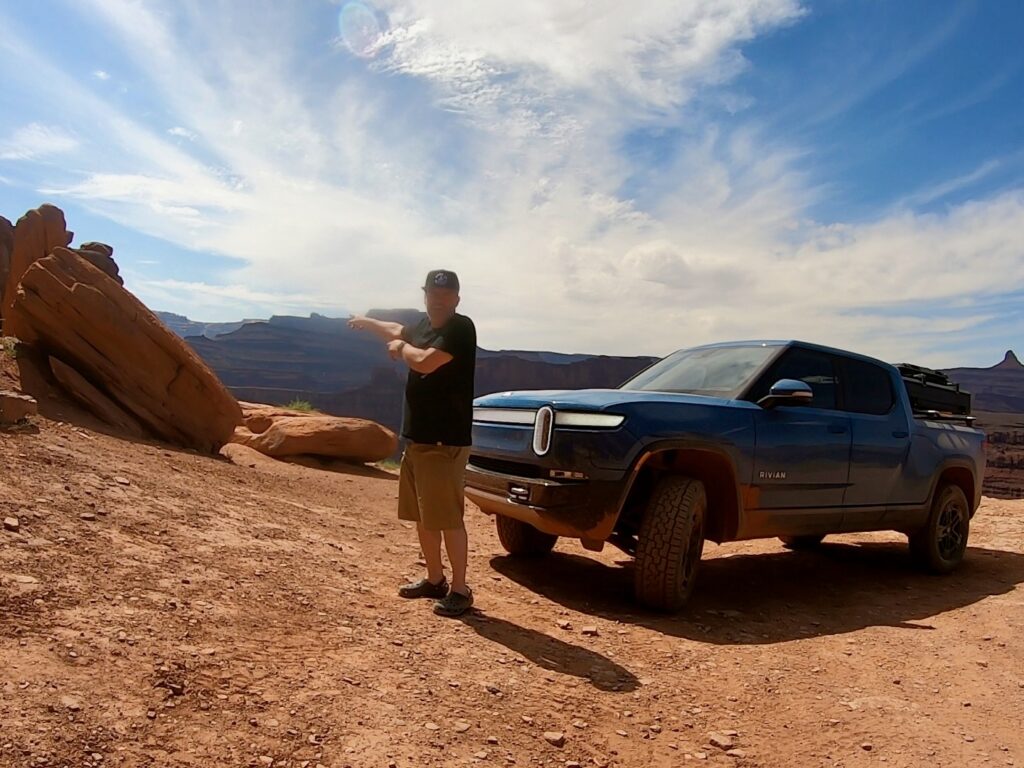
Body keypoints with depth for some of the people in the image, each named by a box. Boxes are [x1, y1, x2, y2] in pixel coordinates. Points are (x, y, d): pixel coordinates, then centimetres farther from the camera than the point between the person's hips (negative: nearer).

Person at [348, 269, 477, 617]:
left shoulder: (461, 328, -13)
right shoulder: (424, 325, 12)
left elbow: (424, 361, -26)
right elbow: (399, 331, 35)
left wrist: (401, 347, -5)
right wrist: (367, 321, 50)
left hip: (446, 441, -9)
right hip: (416, 436, 9)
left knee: (448, 518, -6)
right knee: (423, 517, 15)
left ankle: (460, 590, 6)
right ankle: (435, 579, 29)